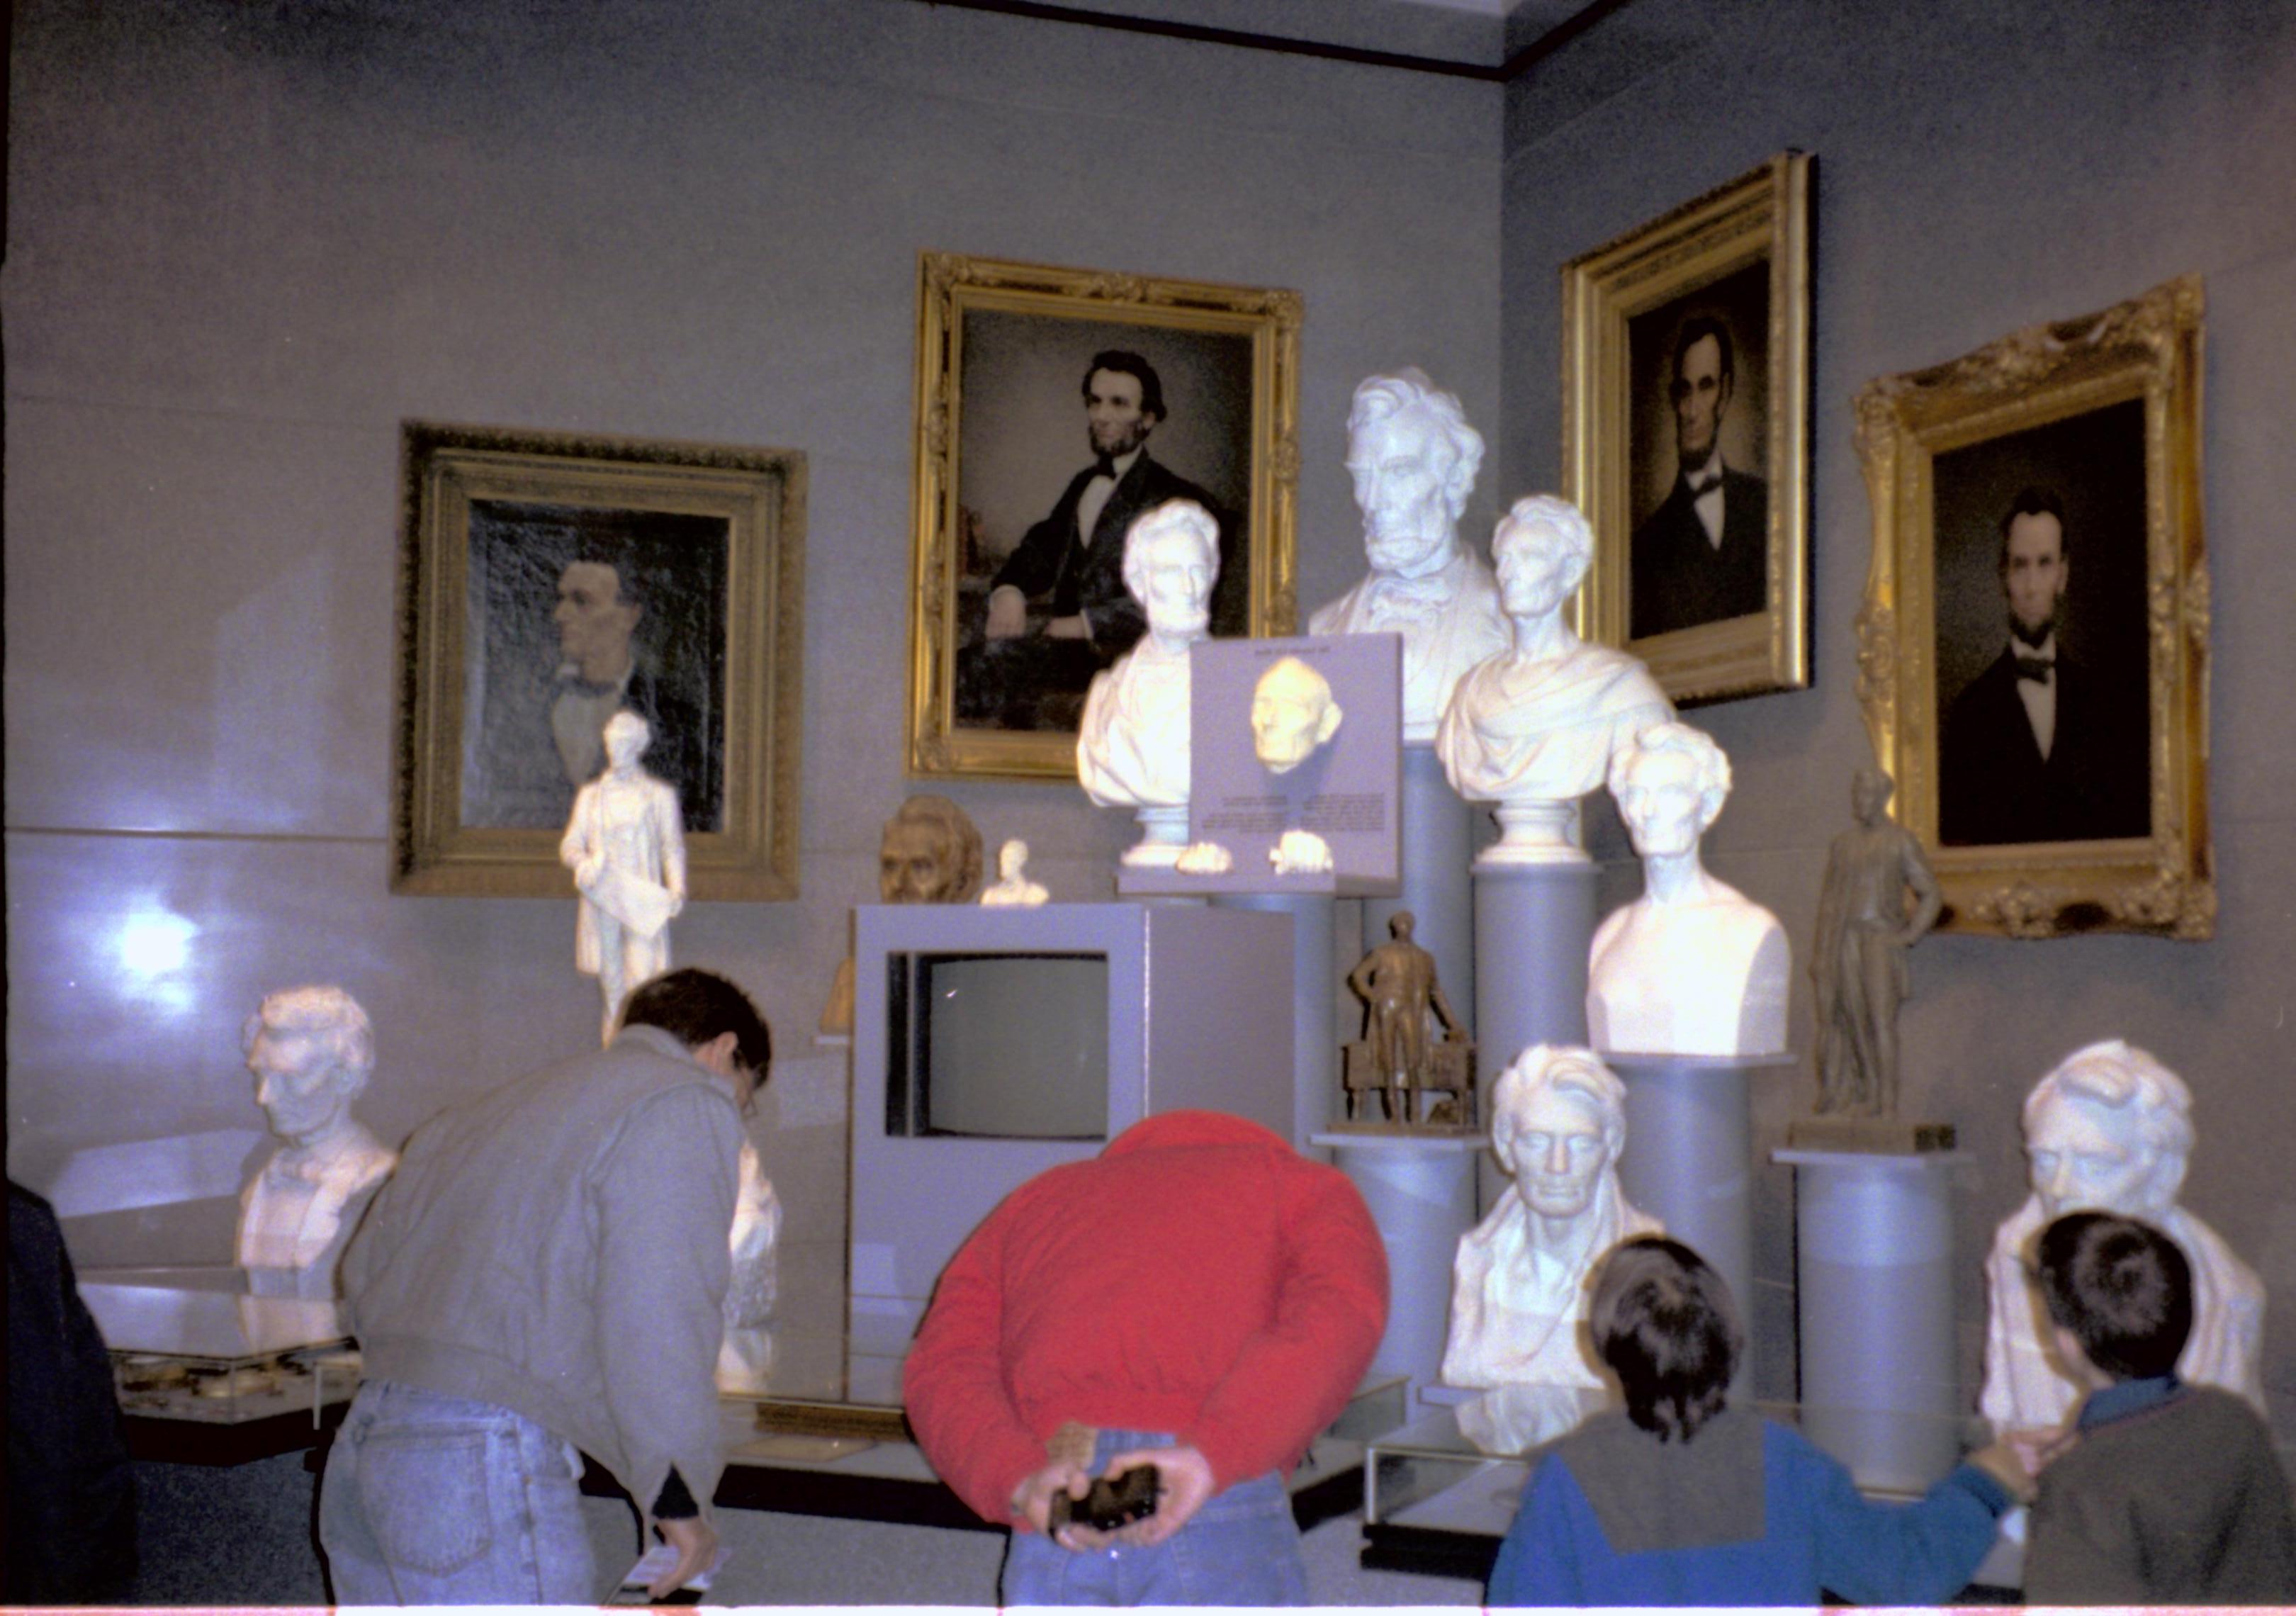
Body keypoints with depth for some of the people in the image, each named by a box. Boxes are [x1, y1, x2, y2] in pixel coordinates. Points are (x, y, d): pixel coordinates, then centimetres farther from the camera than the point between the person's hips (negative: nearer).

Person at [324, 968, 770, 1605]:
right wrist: (680, 1499, -4)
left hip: (364, 1438, 9)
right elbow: (654, 1321, -13)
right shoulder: (688, 1105, -3)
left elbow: (364, 1271, 23)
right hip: (486, 1469, -9)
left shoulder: (496, 1105, 23)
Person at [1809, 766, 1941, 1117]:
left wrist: (1909, 936, -5)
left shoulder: (1902, 841, 3)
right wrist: (1821, 952, 9)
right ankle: (1869, 1096, 5)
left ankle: (1888, 1102, -10)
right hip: (1844, 940, 4)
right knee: (1854, 1019, 0)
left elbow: (1931, 894, 4)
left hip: (1882, 939, -4)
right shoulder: (1843, 843, 15)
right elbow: (1829, 897, 16)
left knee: (1881, 1019, -10)